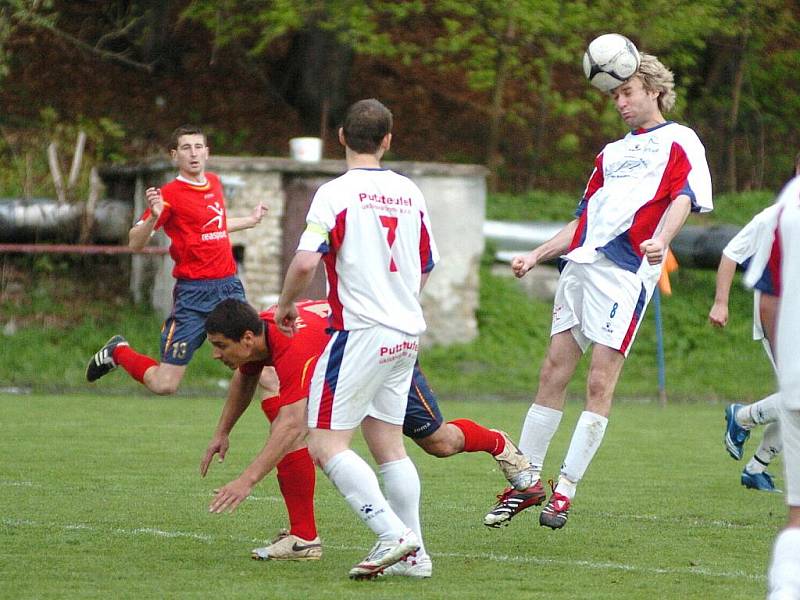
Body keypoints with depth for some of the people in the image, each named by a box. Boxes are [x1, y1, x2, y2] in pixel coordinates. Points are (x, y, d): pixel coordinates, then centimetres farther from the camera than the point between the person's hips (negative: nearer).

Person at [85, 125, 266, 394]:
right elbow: (134, 243, -14)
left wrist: (250, 220, 39)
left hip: (230, 288, 6)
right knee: (164, 385, -3)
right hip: (194, 293, -6)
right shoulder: (169, 194, -10)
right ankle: (118, 352, 23)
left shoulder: (214, 182, 11)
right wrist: (152, 217, -32)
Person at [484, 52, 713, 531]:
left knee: (600, 383, -9)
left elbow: (683, 199, -10)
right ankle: (527, 481, 10)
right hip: (581, 262, 7)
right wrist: (537, 256, 18)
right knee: (554, 373, 4)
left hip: (627, 270, -7)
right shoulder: (613, 153, 28)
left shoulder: (680, 142, 6)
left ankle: (566, 490, -7)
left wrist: (660, 240, -29)